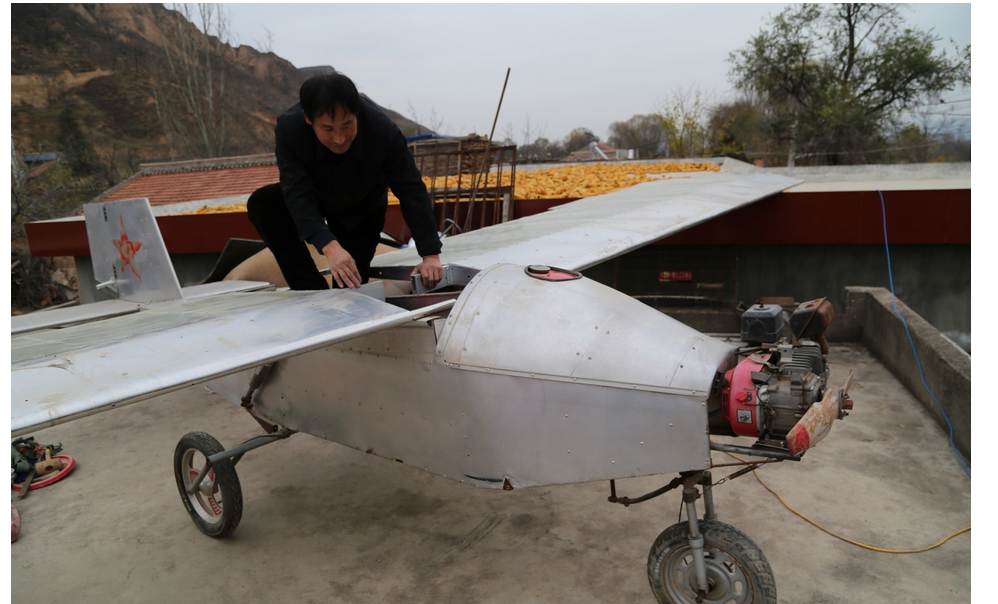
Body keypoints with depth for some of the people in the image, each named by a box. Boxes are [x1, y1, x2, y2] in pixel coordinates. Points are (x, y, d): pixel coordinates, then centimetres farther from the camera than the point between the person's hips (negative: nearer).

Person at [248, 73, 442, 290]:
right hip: (315, 198, 1)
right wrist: (330, 247, -58)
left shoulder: (383, 131, -36)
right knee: (262, 202, -26)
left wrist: (430, 255, -40)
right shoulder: (289, 128, -34)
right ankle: (313, 291, -22)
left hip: (362, 210, -1)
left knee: (351, 285, -5)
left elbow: (412, 191, -32)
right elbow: (299, 195, -41)